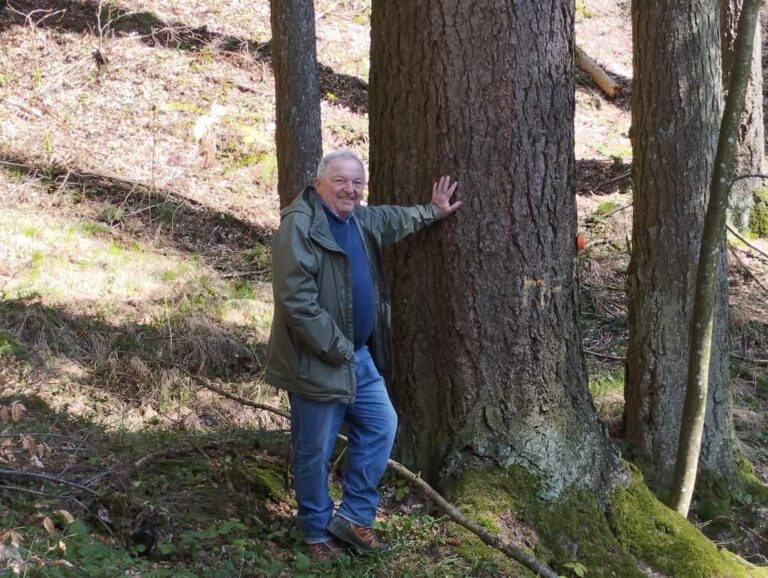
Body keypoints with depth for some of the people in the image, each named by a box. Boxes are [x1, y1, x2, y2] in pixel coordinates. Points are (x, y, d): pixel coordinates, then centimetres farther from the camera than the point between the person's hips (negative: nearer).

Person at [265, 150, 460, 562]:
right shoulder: (299, 227, -21)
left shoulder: (360, 219, 8)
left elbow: (393, 220, 33)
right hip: (317, 362, -9)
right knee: (315, 451, 5)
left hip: (359, 356, 9)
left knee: (381, 426, 13)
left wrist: (433, 211, 42)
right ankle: (317, 532, 22)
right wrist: (336, 349, -21)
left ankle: (353, 517, 23)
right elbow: (297, 302, -26)